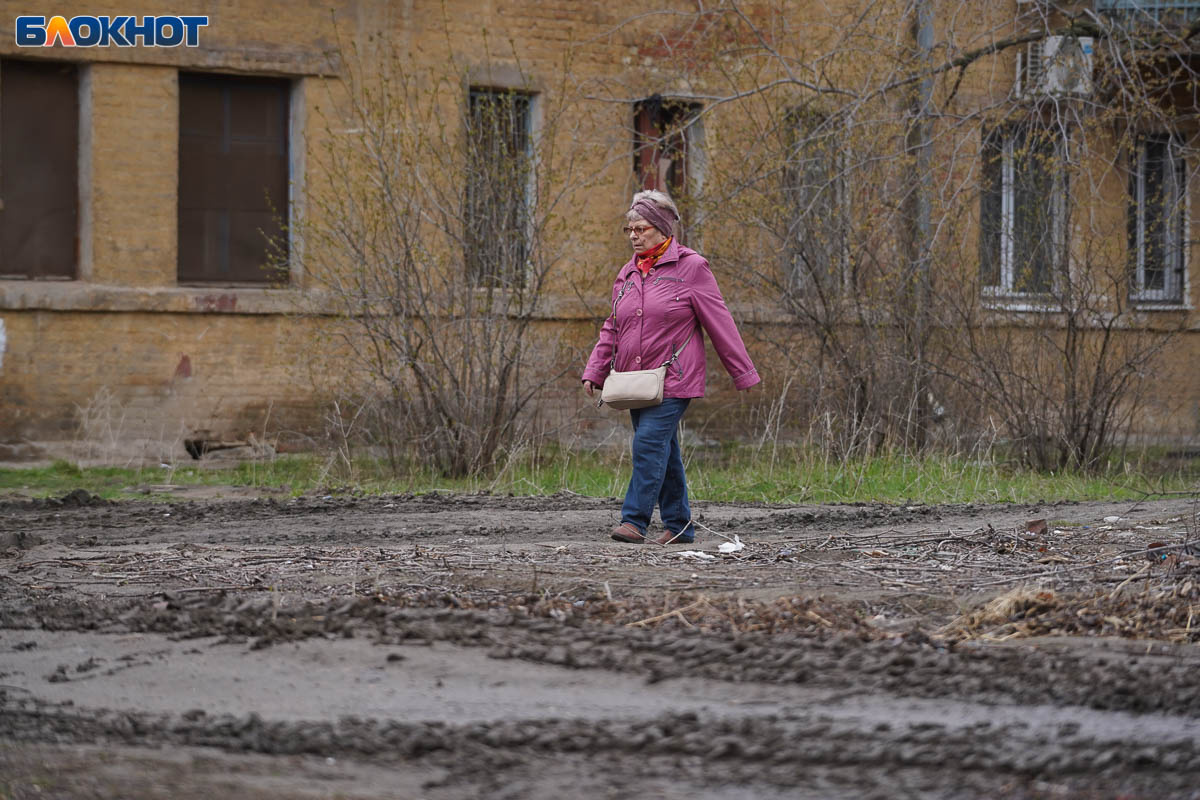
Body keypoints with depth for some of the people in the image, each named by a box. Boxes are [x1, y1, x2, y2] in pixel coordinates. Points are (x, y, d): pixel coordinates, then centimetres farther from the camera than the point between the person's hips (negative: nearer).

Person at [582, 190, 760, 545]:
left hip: (672, 381, -7)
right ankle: (679, 525, 15)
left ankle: (634, 521, -19)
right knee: (664, 454, 9)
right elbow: (612, 329, 19)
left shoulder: (690, 267, -4)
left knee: (650, 442, -18)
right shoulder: (628, 274, 14)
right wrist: (594, 371, 8)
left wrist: (743, 373, -2)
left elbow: (720, 324, -3)